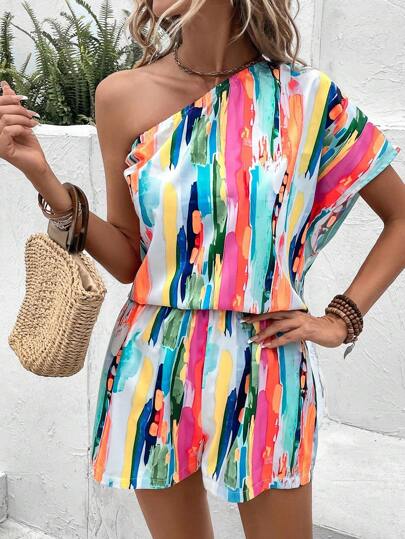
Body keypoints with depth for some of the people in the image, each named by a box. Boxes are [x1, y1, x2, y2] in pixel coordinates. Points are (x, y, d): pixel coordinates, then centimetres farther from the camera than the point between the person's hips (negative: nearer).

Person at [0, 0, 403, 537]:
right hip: (157, 369, 2)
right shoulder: (123, 96, -2)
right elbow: (128, 261, 2)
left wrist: (341, 318, -3)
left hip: (263, 370, -1)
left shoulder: (306, 97, -7)